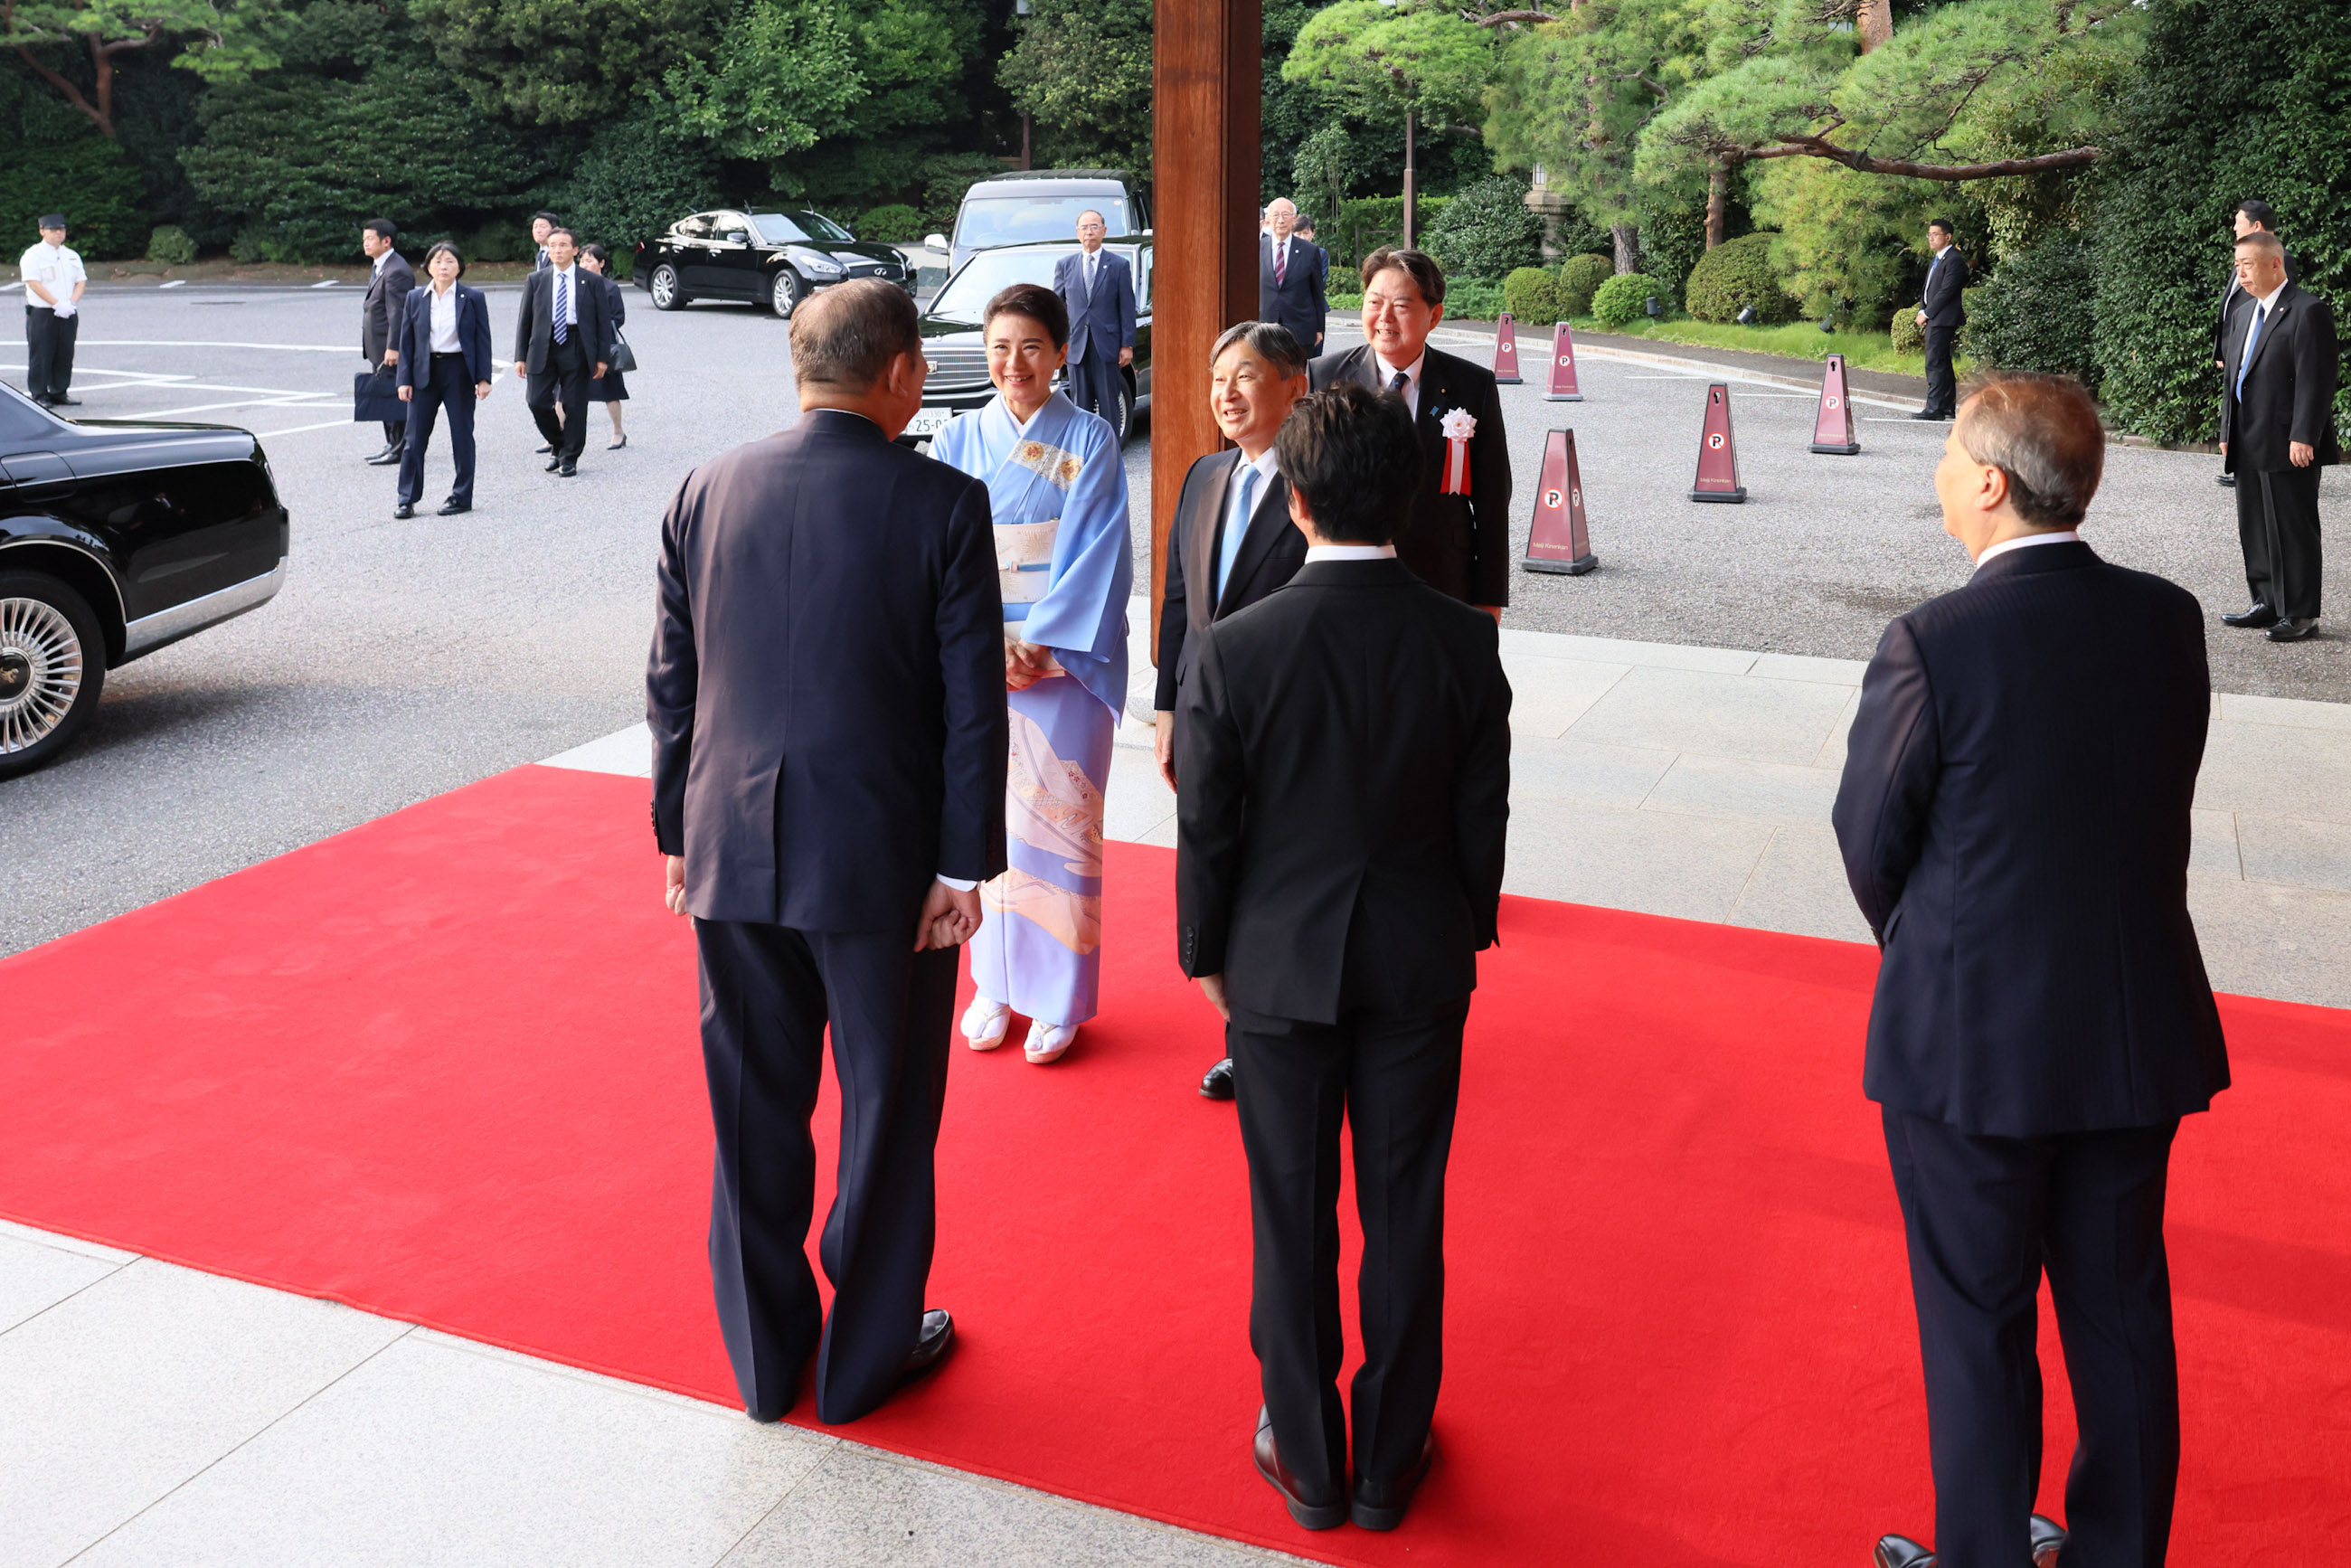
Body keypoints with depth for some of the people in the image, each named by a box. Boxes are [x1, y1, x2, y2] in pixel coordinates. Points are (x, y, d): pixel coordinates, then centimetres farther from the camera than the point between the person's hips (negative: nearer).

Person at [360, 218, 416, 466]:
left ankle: (400, 448, -1)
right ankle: (392, 445, 22)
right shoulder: (380, 268, 16)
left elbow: (398, 312, -21)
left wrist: (393, 348, -25)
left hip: (392, 350, -11)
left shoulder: (397, 271, -16)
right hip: (379, 348, 11)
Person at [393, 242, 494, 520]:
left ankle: (462, 496, 15)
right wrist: (405, 380, 0)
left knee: (462, 435, 5)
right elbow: (407, 341, 7)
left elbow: (483, 340, 0)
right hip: (424, 372, 2)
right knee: (415, 438, 1)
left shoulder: (473, 298, 0)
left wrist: (483, 378, -7)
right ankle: (407, 499, 6)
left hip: (459, 371, -2)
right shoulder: (415, 299, 6)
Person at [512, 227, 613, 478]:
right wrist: (520, 356, 3)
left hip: (576, 348, -1)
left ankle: (569, 458, 12)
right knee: (538, 403, -5)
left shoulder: (592, 282, 4)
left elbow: (603, 322, 5)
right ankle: (557, 445, 20)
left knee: (574, 406, 0)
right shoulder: (535, 281, 8)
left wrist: (602, 357, -2)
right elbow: (524, 320, 9)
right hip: (542, 349, 2)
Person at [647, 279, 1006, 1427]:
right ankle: (867, 1356, 27)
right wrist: (965, 866, -5)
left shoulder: (706, 492, 1)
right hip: (883, 859, -4)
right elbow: (973, 706, -11)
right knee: (886, 1113, 13)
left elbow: (671, 681, 6)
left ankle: (765, 1353, 31)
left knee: (754, 1113, 16)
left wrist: (678, 833, 15)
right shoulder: (942, 504, -10)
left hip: (732, 851, 4)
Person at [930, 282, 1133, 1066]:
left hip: (1064, 662, -2)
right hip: (975, 665, 3)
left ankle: (1057, 997, 13)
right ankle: (996, 985, 23)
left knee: (1055, 824, 0)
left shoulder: (1090, 440, -2)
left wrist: (1041, 649, -14)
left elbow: (1095, 555, -7)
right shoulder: (958, 440, 5)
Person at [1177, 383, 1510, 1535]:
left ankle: (1307, 1460, 27)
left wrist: (1206, 954, 7)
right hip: (1420, 964, 2)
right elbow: (1483, 815, -2)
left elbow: (1206, 833, -9)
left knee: (1293, 1217, 13)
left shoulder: (1232, 651, -17)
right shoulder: (1464, 642, -11)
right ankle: (1390, 1461, 28)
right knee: (1404, 1213, 14)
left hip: (1281, 965, -1)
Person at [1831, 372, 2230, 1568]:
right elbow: (2160, 812, 3)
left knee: (1978, 1325, 12)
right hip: (2138, 1033, 5)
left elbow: (1870, 840, -11)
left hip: (1970, 1043, -5)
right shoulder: (2168, 622, -4)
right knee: (2121, 1312, 20)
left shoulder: (1933, 644, -20)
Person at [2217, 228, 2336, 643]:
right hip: (2249, 447, 8)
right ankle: (2268, 603, 24)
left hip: (2288, 446, -8)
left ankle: (2301, 612, 5)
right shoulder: (2244, 312, 16)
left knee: (2293, 529, -2)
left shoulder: (2308, 311, -10)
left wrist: (2303, 437, -20)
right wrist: (2227, 433, 16)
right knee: (2255, 528, 13)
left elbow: (2316, 379, -15)